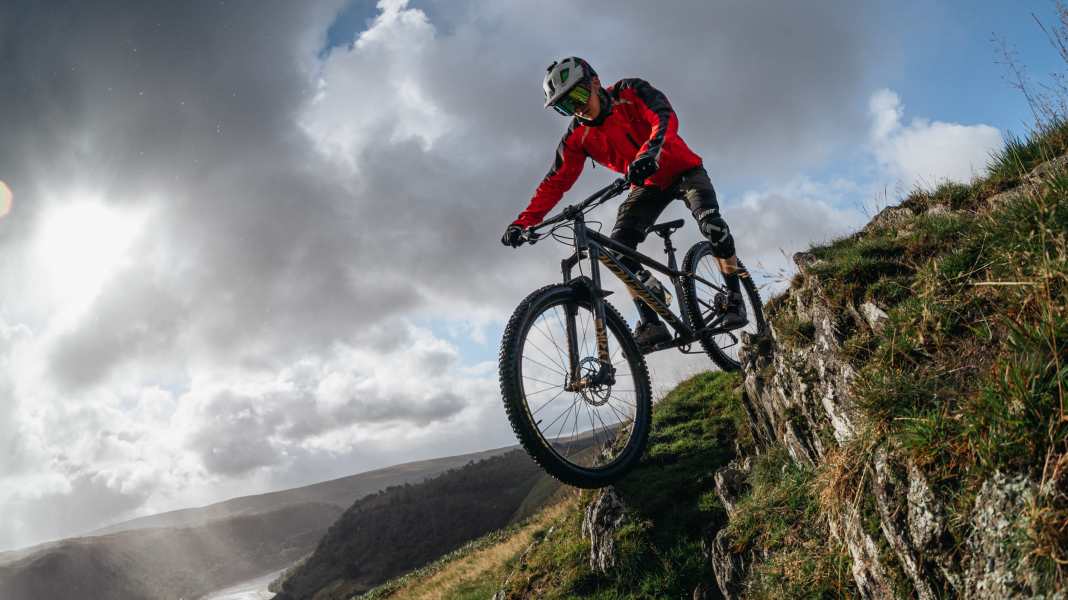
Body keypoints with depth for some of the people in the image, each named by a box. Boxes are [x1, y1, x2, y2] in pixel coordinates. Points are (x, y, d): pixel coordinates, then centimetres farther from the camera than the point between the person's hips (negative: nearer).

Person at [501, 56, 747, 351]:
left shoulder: (630, 92, -19)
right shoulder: (577, 137, -10)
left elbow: (666, 118, -35)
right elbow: (554, 183, -14)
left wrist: (651, 150, -57)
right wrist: (523, 222, -26)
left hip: (682, 169, -3)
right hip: (647, 185, 3)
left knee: (711, 223, -29)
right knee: (618, 245, -19)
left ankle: (734, 298, -8)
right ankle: (652, 323, -16)